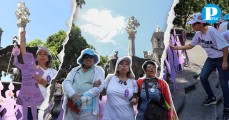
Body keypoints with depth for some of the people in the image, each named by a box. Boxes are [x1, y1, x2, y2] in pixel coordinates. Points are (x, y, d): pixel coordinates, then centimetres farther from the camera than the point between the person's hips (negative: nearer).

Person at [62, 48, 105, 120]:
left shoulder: (98, 70, 7)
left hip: (88, 109, -3)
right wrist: (73, 94, -16)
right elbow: (66, 83, 5)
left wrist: (82, 97, -16)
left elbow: (99, 86, -7)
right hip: (71, 106, 3)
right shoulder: (75, 70, 17)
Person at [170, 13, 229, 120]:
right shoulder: (198, 34, -4)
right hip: (211, 59, 8)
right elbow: (190, 45, 9)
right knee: (203, 77, 7)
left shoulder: (212, 31, -28)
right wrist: (175, 48, 3)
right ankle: (211, 98, 30)